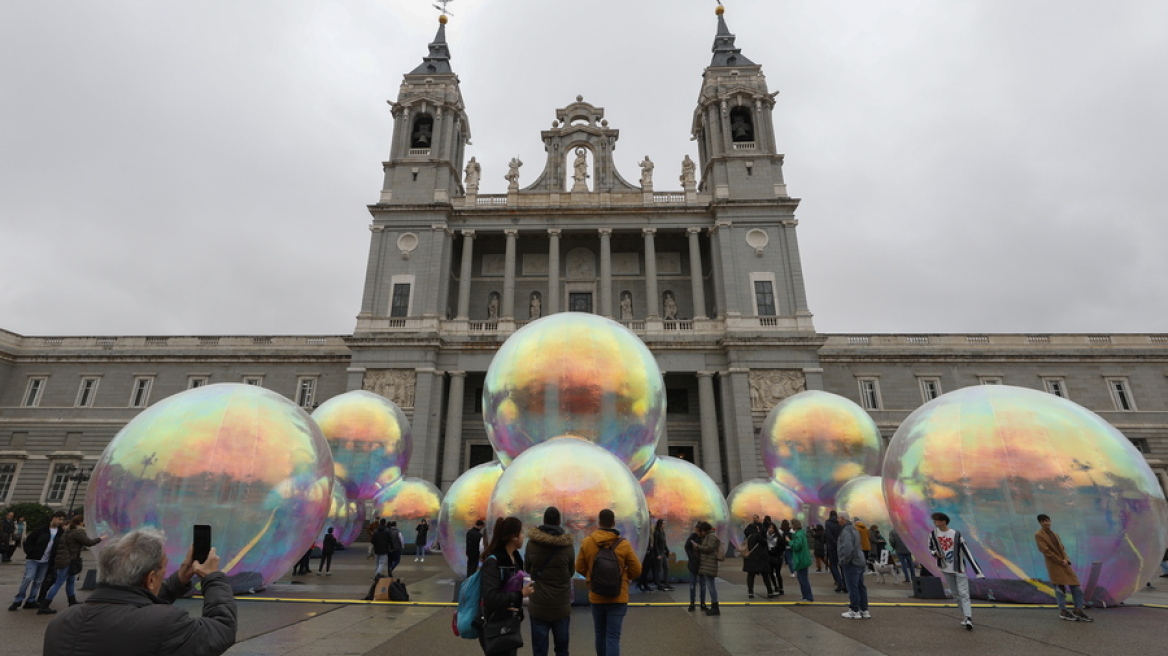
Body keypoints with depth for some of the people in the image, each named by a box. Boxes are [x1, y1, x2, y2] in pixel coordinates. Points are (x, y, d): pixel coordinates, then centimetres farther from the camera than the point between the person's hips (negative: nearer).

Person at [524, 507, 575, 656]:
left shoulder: (532, 542, -8)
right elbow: (572, 571, 4)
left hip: (538, 605, 0)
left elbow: (527, 568, 7)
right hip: (562, 605, 0)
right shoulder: (567, 544, -9)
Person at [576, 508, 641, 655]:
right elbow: (636, 571, -5)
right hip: (618, 598, -2)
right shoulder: (624, 544, -13)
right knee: (613, 636, 1)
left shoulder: (586, 542, -9)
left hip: (596, 597, 2)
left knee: (600, 634, 20)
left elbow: (580, 568, 1)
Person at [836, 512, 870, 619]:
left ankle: (855, 611, 6)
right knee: (861, 587, 14)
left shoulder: (846, 531, -18)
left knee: (853, 588, -1)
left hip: (851, 564, -10)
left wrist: (843, 561, -16)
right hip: (860, 562, 10)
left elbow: (847, 548, -29)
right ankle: (864, 611, 20)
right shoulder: (853, 528, 14)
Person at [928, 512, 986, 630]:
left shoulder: (956, 535, -14)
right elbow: (930, 548, 12)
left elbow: (967, 553, -14)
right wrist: (935, 553, -12)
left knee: (963, 594, -11)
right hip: (945, 569, 4)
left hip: (959, 569, -4)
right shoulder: (933, 534, -4)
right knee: (956, 594, 11)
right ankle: (968, 616, 23)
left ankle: (968, 619, -16)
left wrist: (978, 572, -16)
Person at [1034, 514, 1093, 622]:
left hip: (1064, 564, 7)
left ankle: (1078, 610, 13)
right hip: (1054, 566, -7)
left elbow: (1062, 548, 14)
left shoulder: (1055, 534, 17)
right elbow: (1046, 550, -12)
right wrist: (1060, 561, -13)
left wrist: (1066, 560, -4)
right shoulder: (1038, 535, -7)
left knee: (1077, 588, 4)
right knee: (1060, 589, -3)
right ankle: (1063, 612, 7)